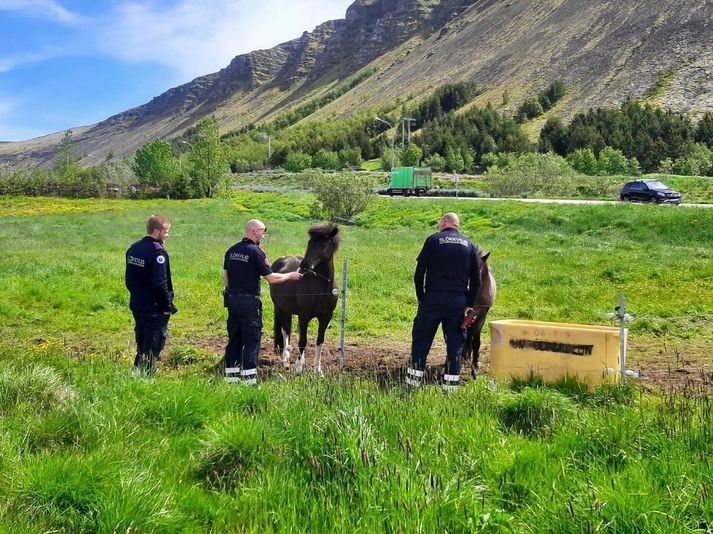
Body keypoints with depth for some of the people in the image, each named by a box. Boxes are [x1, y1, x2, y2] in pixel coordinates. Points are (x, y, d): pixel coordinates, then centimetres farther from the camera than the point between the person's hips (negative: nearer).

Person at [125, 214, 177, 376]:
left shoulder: (133, 249, 8)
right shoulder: (157, 252, -19)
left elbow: (129, 279, 14)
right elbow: (160, 283, -22)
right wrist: (167, 306, -15)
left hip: (137, 306, 8)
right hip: (155, 308, -8)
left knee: (141, 345, 19)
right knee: (153, 346, 1)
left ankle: (137, 373, 25)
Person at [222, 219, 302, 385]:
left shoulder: (231, 250, 8)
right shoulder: (256, 252, -13)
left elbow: (225, 276, 14)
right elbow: (271, 278, -12)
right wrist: (290, 276, 1)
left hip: (232, 299, 7)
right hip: (249, 302, -7)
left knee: (234, 338, 14)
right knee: (252, 340, 0)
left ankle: (231, 376, 18)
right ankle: (248, 377, 0)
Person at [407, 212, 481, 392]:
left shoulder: (433, 240, 2)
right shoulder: (470, 245, 11)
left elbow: (419, 273, -2)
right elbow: (476, 279, 8)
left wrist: (421, 298, 6)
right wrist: (470, 305, 11)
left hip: (433, 299, -2)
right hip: (459, 301, 2)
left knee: (421, 340, 5)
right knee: (455, 343, 7)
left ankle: (413, 382, 5)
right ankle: (451, 385, 7)